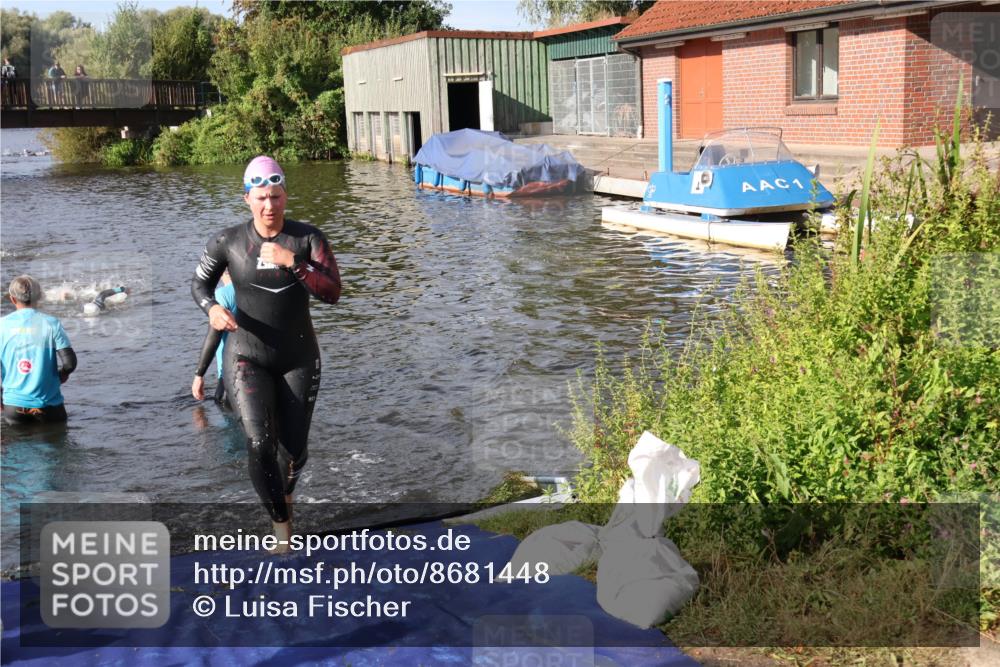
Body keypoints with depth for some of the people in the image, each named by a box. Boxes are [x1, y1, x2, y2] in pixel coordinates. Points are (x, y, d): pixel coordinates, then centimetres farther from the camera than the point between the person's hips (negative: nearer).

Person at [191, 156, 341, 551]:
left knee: (294, 450, 8)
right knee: (259, 443, -20)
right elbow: (199, 284, 8)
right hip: (247, 358, -1)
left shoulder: (308, 238, -8)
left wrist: (292, 262, -27)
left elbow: (332, 293, -16)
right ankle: (282, 525, 0)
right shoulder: (228, 242, -7)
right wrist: (212, 309, -13)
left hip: (299, 358, 1)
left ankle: (286, 490, 45)